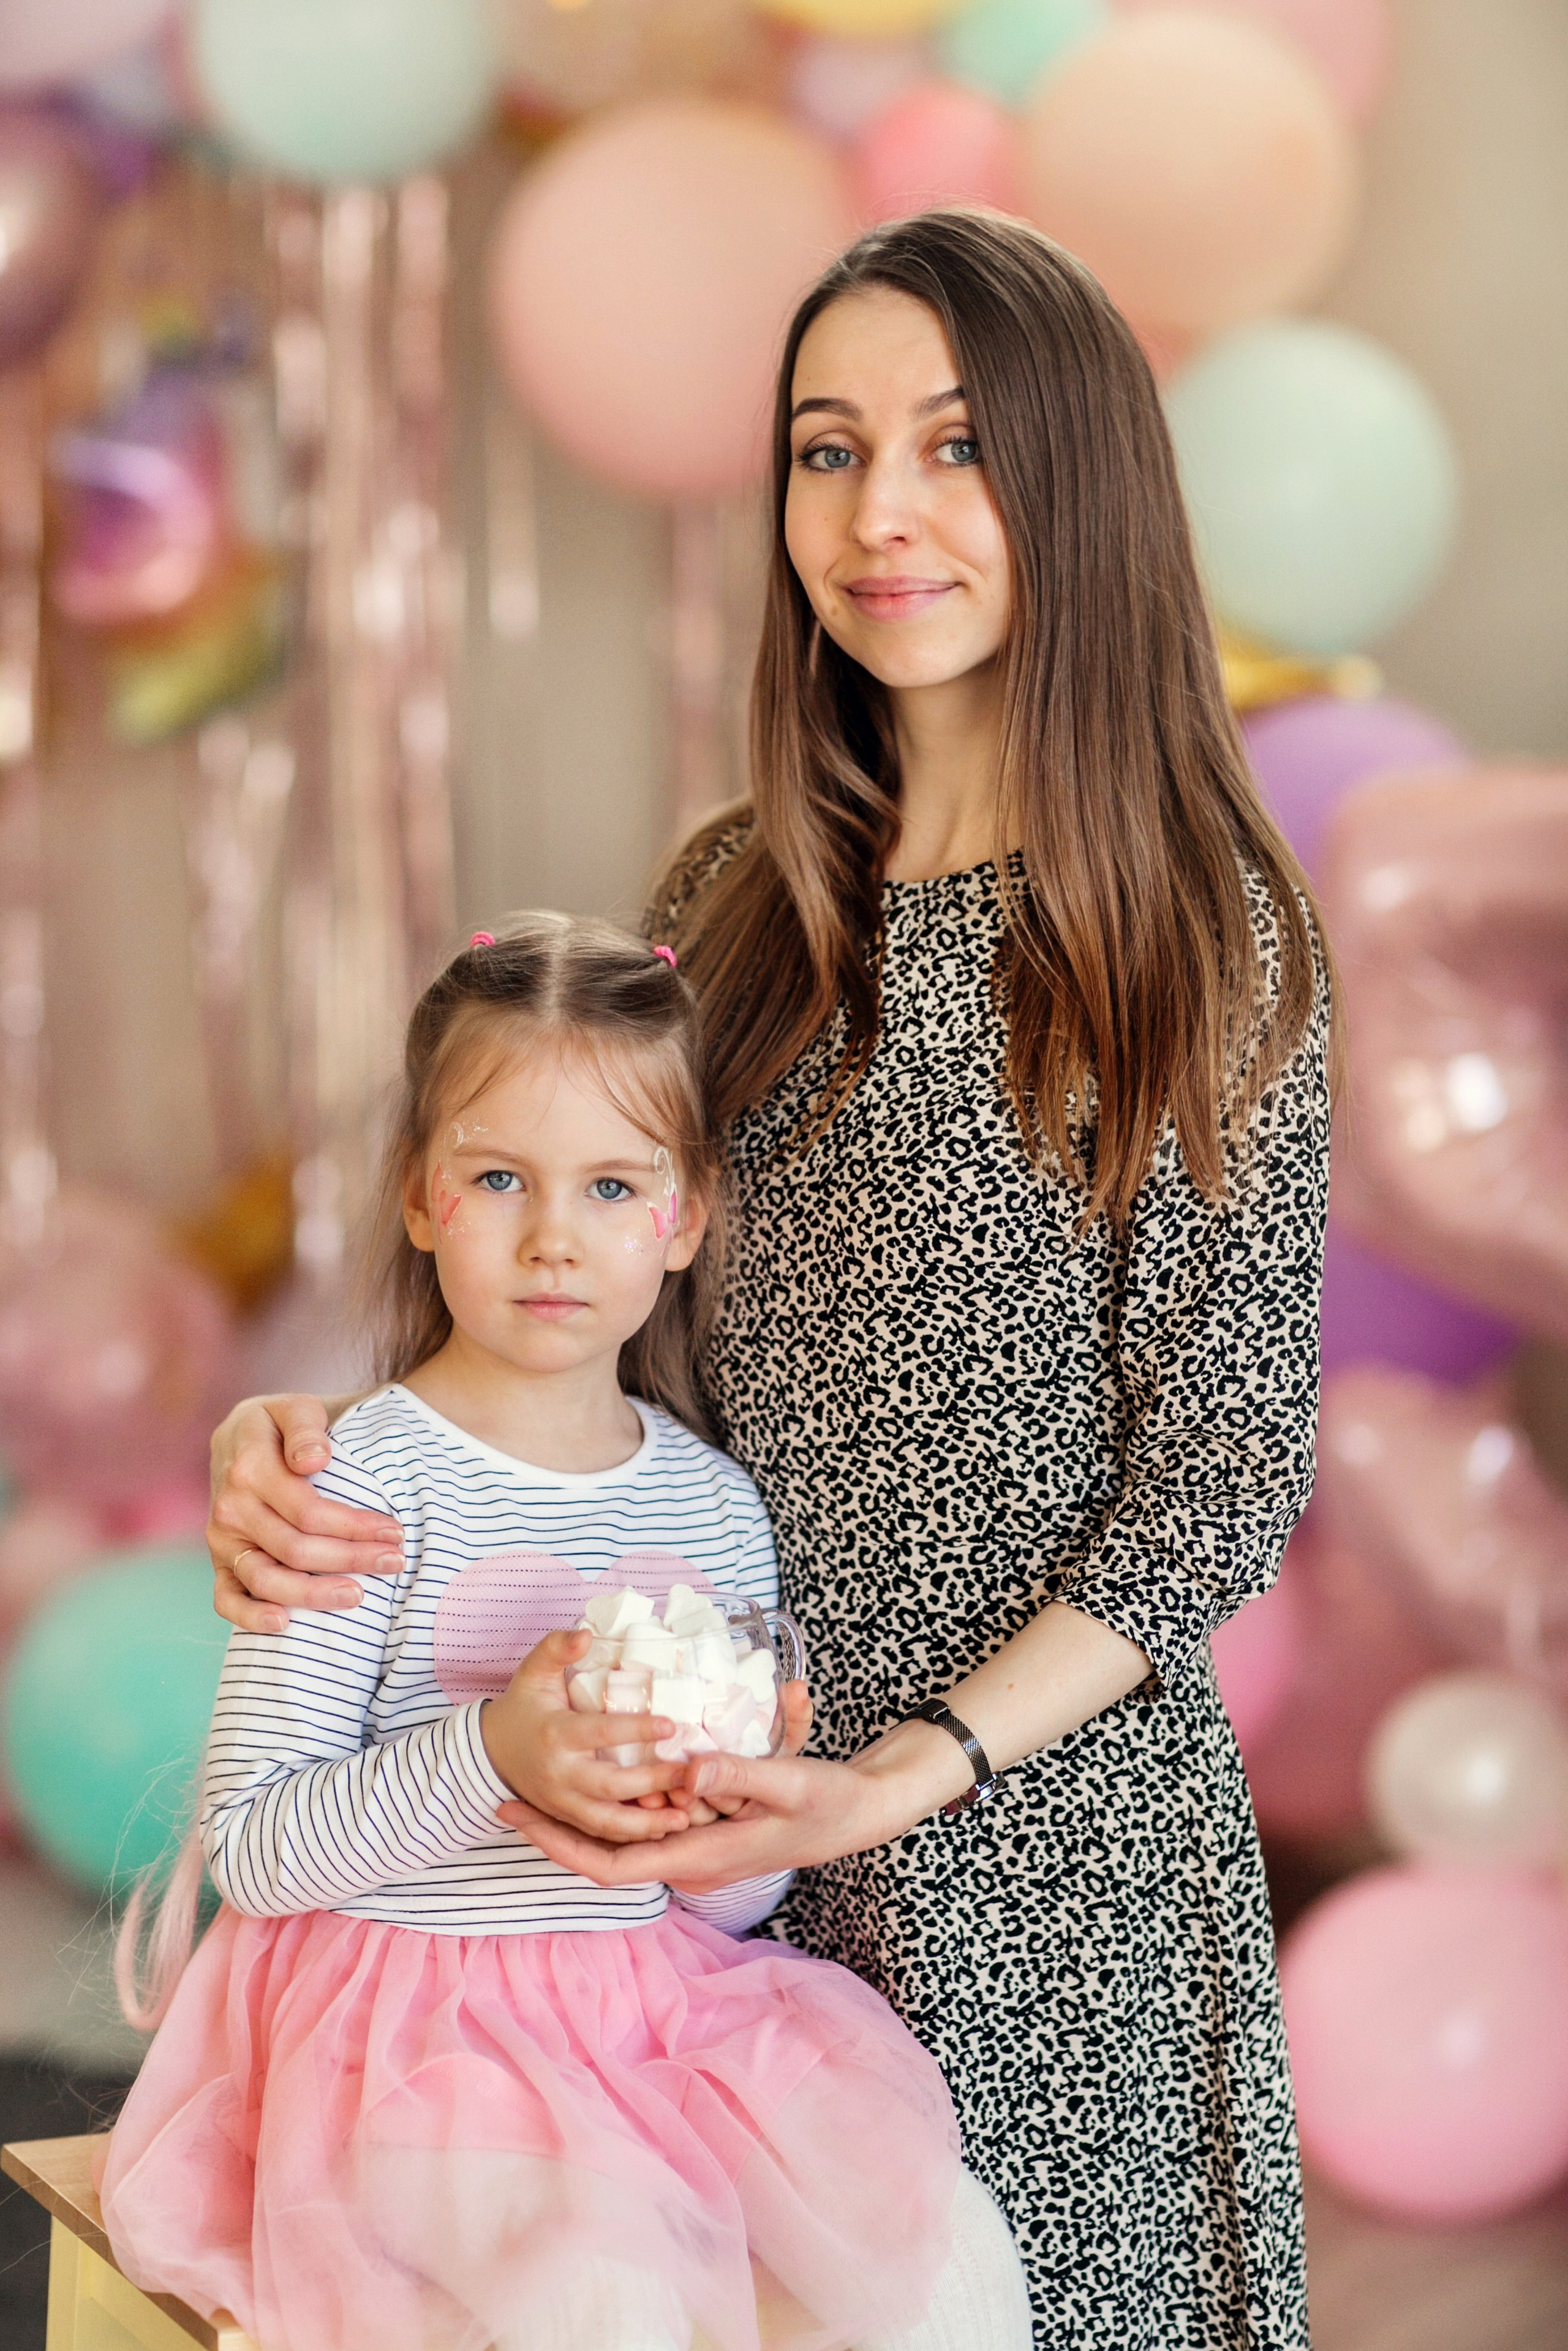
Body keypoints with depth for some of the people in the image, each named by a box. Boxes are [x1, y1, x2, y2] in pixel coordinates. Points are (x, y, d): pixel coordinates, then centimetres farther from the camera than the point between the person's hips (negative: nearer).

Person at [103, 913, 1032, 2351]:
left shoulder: (715, 1503, 8)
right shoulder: (367, 1486, -8)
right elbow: (252, 1849, -12)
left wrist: (727, 1811, -9)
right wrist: (492, 1756, -25)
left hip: (669, 2002, 5)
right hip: (414, 2029, -5)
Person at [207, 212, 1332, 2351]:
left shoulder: (1208, 936, -8)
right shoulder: (736, 902, 6)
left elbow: (1228, 1469, -9)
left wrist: (915, 1768, -20)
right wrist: (300, 1435, -7)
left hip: (1046, 1831, -4)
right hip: (731, 1810, 4)